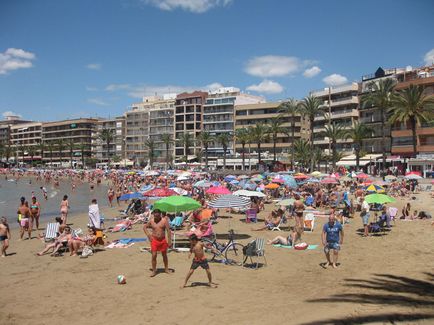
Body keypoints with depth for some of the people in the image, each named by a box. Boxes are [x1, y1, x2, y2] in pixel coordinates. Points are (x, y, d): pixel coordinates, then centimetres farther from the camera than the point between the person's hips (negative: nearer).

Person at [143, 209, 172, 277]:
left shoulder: (164, 220, -7)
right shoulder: (151, 221, -1)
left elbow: (168, 231, -7)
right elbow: (144, 227, 13)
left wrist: (169, 241, -11)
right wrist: (148, 235, -2)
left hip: (163, 240, 0)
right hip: (154, 240, 0)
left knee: (164, 255, 13)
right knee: (154, 255, -3)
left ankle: (166, 269, 28)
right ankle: (154, 271, 9)